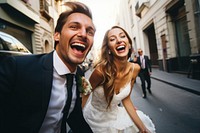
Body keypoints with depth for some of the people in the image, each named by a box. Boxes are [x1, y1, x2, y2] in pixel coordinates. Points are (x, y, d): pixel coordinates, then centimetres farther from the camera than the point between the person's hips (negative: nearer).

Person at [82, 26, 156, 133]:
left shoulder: (135, 68, -15)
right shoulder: (101, 70, -30)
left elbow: (126, 99, -6)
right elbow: (85, 94, -13)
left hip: (114, 115, 4)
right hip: (95, 119, -4)